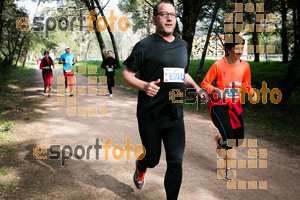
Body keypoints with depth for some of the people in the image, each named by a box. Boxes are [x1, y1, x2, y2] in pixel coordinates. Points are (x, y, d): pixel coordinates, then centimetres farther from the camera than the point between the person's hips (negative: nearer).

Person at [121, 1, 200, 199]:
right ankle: (141, 167, 50)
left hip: (175, 115, 4)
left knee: (176, 162, 3)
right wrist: (144, 86, -23)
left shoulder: (183, 45, 12)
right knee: (152, 159, 13)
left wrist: (196, 87, 6)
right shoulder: (145, 46, -6)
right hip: (150, 116, -4)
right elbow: (126, 74, -5)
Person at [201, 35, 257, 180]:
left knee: (239, 140, 3)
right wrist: (215, 90, -23)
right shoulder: (218, 65, -12)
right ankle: (227, 168, 13)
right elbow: (205, 83, -4)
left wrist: (251, 92, -6)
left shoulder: (245, 66, 1)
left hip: (235, 105, 5)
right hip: (218, 104, -5)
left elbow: (246, 85, 16)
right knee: (229, 138, -16)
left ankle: (219, 139, 36)